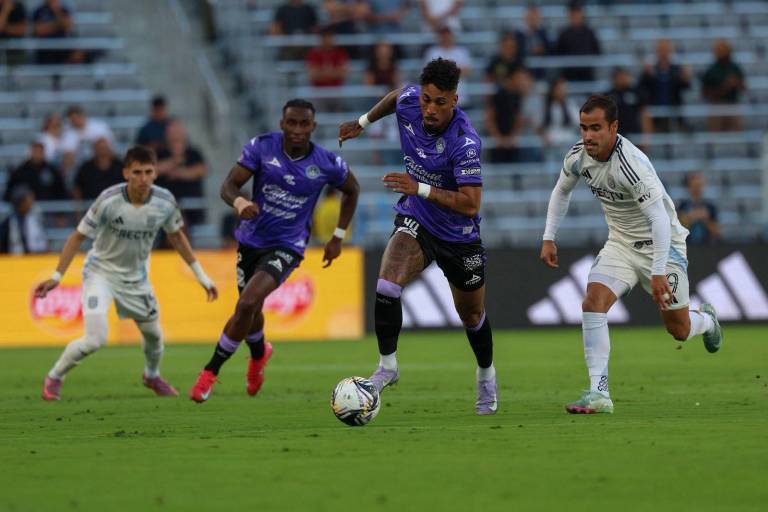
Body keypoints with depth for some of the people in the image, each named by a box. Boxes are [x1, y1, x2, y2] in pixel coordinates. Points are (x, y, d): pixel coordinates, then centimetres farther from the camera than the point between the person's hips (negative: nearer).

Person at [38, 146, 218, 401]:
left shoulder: (165, 202, -16)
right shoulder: (109, 200, -27)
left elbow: (176, 236, 5)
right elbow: (78, 236, -17)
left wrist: (201, 276, 9)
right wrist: (56, 277, -18)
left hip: (136, 278, 4)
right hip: (101, 272, -4)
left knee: (153, 334, 16)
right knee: (95, 339, -19)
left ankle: (152, 376, 49)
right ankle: (53, 378, 5)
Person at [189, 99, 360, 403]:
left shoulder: (327, 164, -11)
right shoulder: (262, 147, -11)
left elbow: (352, 190, 10)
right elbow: (229, 185, -15)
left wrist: (338, 236, 9)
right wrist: (239, 202, -39)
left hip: (286, 248, -3)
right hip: (251, 239, 3)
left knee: (247, 304, -23)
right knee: (250, 308, 19)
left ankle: (211, 371, -6)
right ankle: (259, 354, 56)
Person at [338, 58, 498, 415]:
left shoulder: (464, 142, -32)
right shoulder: (409, 101, -16)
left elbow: (470, 204, -32)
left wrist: (420, 189, -38)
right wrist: (363, 122, 22)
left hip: (459, 235, -3)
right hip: (415, 219, 3)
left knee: (471, 316, 15)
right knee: (387, 284, -24)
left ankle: (486, 378, 43)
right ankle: (387, 366, -7)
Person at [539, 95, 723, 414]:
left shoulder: (631, 163, -32)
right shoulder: (578, 156, -11)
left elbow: (659, 219, -33)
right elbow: (561, 191, 12)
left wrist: (658, 272, -34)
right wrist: (549, 238, 7)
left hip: (661, 243, -5)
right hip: (620, 242, 5)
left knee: (679, 330, 6)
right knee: (593, 303, -19)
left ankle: (706, 321, 44)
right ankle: (598, 393, -18)